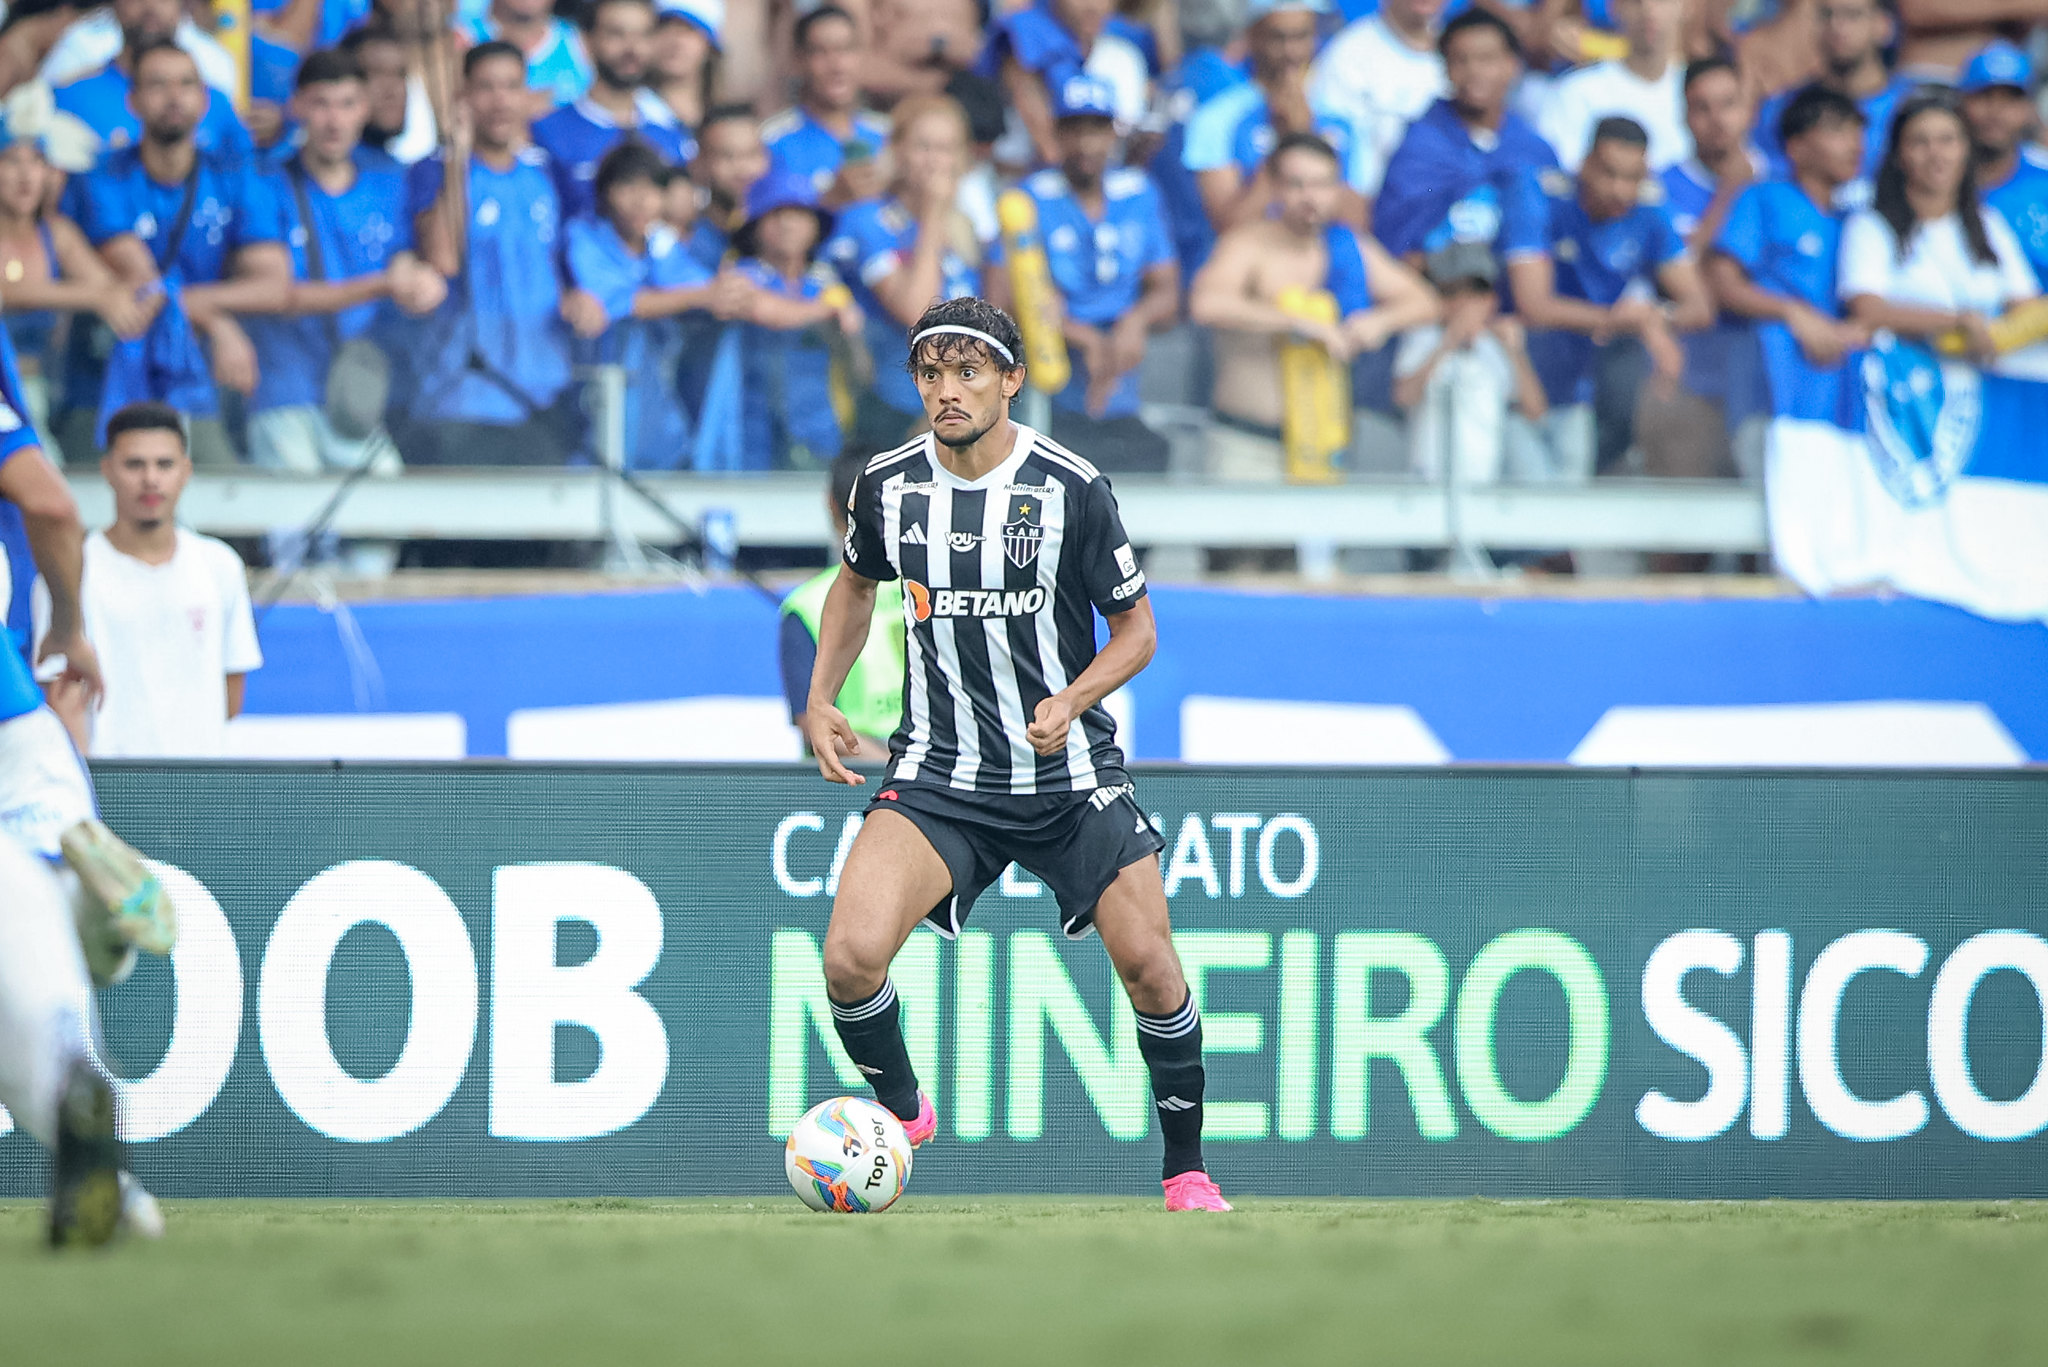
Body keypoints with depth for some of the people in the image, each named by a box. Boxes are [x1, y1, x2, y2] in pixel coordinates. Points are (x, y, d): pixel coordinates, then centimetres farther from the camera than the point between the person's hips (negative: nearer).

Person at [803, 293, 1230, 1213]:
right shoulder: (888, 484, -3)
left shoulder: (1071, 487, -11)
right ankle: (900, 1113, 10)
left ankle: (1186, 1172, 18)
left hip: (1069, 771, -1)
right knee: (851, 955, -19)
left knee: (1148, 966, -4)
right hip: (937, 774, 1)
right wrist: (820, 699, 9)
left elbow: (1135, 629, -1)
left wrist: (1071, 700, -19)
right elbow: (857, 583, 20)